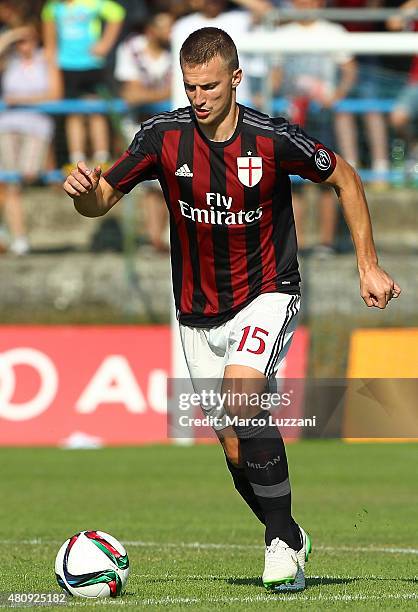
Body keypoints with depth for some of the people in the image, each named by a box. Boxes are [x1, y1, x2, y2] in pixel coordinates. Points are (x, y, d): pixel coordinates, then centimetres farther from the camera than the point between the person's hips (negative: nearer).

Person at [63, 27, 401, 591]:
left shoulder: (274, 140, -16)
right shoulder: (164, 136, -10)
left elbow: (344, 178, 1)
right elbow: (101, 201, -3)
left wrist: (368, 266, 0)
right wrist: (86, 191, -27)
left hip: (267, 295, -4)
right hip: (198, 312, 4)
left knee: (242, 396, -29)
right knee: (237, 449, 4)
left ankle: (281, 538, -16)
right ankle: (290, 541, 29)